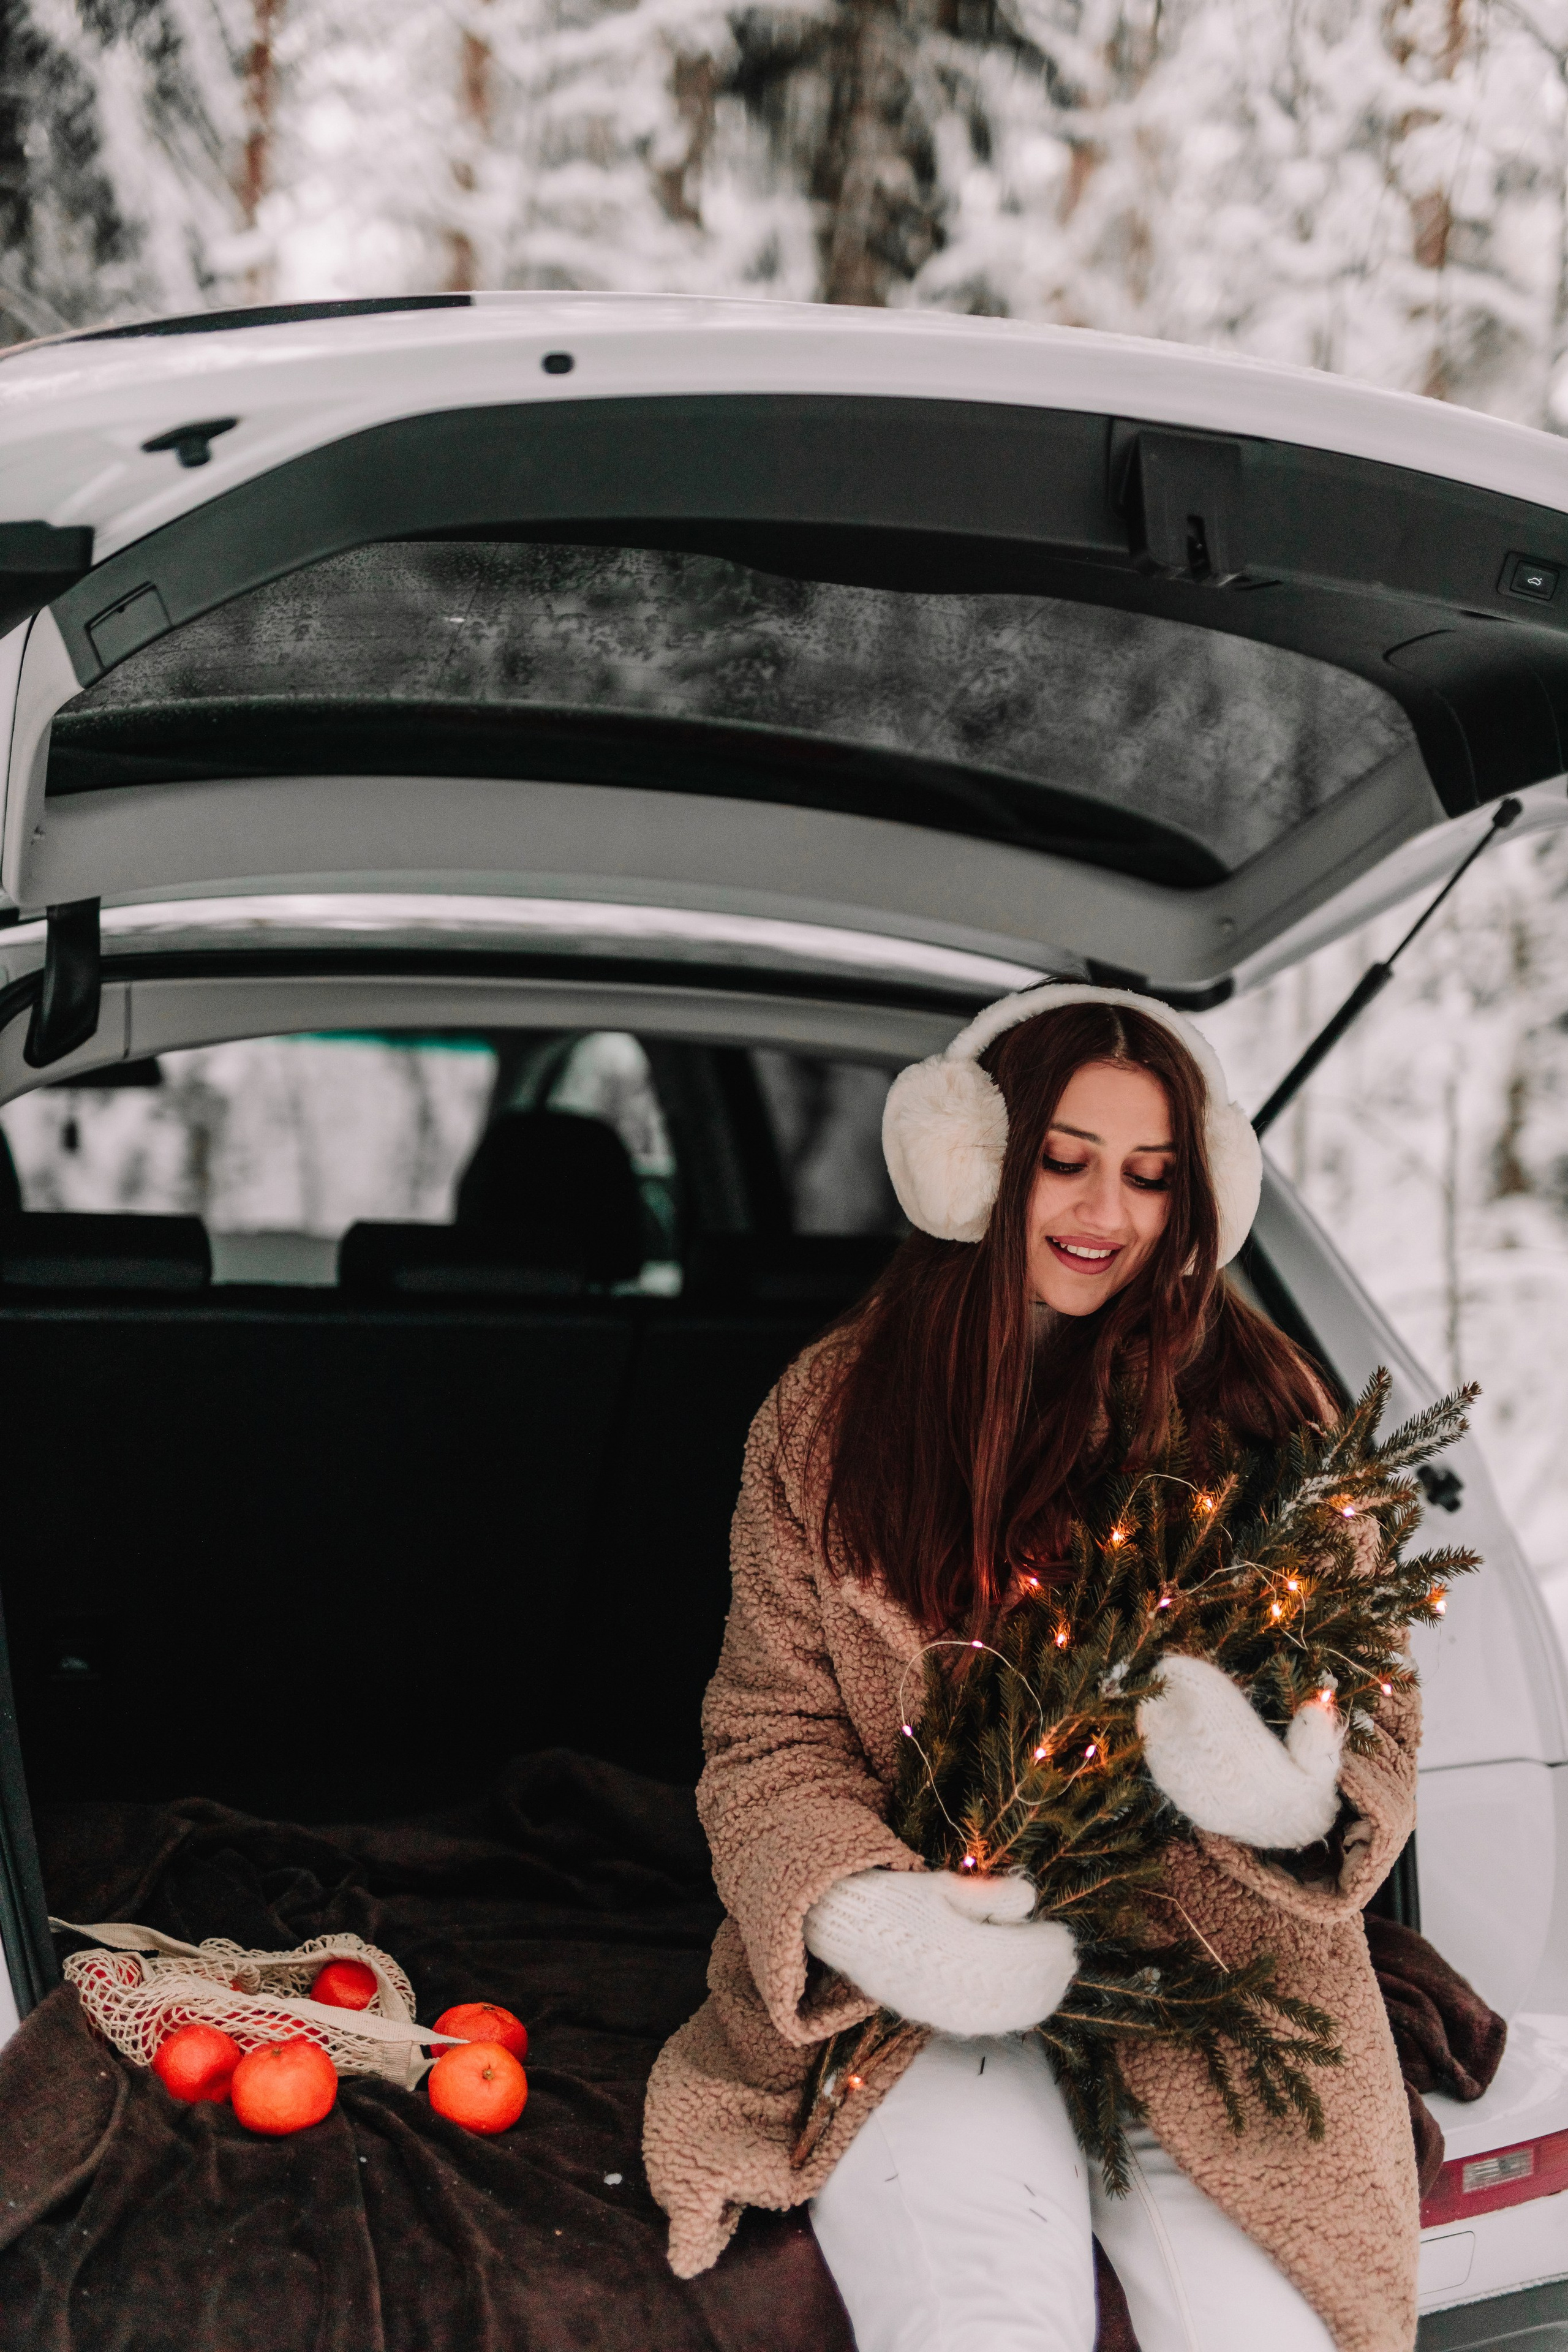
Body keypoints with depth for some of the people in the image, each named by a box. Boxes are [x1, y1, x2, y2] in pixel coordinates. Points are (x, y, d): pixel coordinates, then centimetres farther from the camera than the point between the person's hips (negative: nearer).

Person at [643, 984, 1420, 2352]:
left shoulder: (1260, 1403, 6)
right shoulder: (830, 1412, 6)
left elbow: (1372, 1714, 4)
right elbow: (770, 1738, 5)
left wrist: (1296, 1794, -22)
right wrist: (867, 1913, -18)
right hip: (920, 1986, -1)